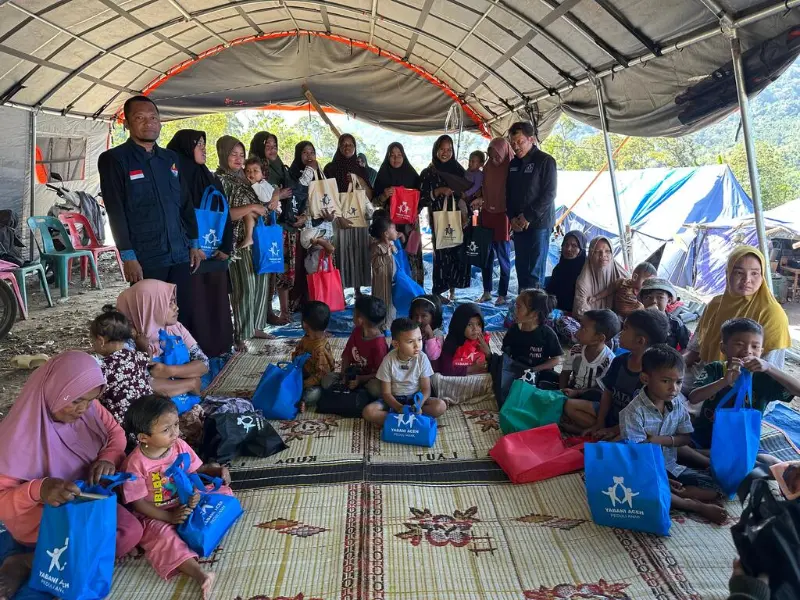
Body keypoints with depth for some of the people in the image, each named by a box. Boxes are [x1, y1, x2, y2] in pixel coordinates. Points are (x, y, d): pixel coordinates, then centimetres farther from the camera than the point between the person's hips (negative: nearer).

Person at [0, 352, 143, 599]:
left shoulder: (88, 408, -13)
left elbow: (115, 433, 4)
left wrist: (108, 458, -17)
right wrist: (38, 490, -43)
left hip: (87, 499, 7)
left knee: (132, 531, -17)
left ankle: (27, 561, -11)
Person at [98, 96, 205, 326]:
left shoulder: (171, 158, 15)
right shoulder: (114, 159, -2)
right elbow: (115, 212, -8)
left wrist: (194, 244, 13)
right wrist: (128, 257, -14)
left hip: (179, 255, 5)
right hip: (145, 259, -5)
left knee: (185, 315, 5)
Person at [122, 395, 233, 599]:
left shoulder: (180, 446, -10)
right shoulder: (136, 464, -24)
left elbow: (195, 471, 1)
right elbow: (138, 503, -18)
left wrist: (216, 471, -20)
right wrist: (169, 517, -24)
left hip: (185, 503, 6)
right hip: (155, 516, -6)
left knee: (223, 492, -3)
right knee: (164, 537, -35)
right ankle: (199, 574, -49)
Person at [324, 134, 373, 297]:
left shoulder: (361, 169, 14)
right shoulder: (330, 168, 4)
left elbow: (370, 196, 10)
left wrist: (361, 181, -7)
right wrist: (339, 217, -14)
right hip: (339, 217, -3)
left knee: (359, 252, 1)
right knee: (341, 252, -9)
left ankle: (358, 289, 7)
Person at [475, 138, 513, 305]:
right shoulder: (487, 167, 6)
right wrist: (480, 201, -3)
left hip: (503, 217, -5)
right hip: (486, 216, 5)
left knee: (503, 257, 2)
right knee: (486, 256, 9)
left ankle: (502, 295, 10)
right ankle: (486, 292, 19)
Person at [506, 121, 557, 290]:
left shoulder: (545, 161, -6)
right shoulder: (513, 164, 14)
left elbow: (549, 194, -12)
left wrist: (528, 217, -14)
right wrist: (512, 217, 2)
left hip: (539, 224, -6)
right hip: (518, 224, 6)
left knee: (535, 271, -8)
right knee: (521, 268, 8)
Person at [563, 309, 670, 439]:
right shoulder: (619, 361, -1)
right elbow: (608, 393, 6)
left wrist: (615, 430, -19)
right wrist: (599, 423, -4)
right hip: (612, 412, 8)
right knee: (570, 405, -1)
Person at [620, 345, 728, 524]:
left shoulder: (678, 404, -1)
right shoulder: (634, 412, -19)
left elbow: (686, 438, 7)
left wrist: (661, 440, -14)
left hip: (671, 467, 6)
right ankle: (698, 506, -22)